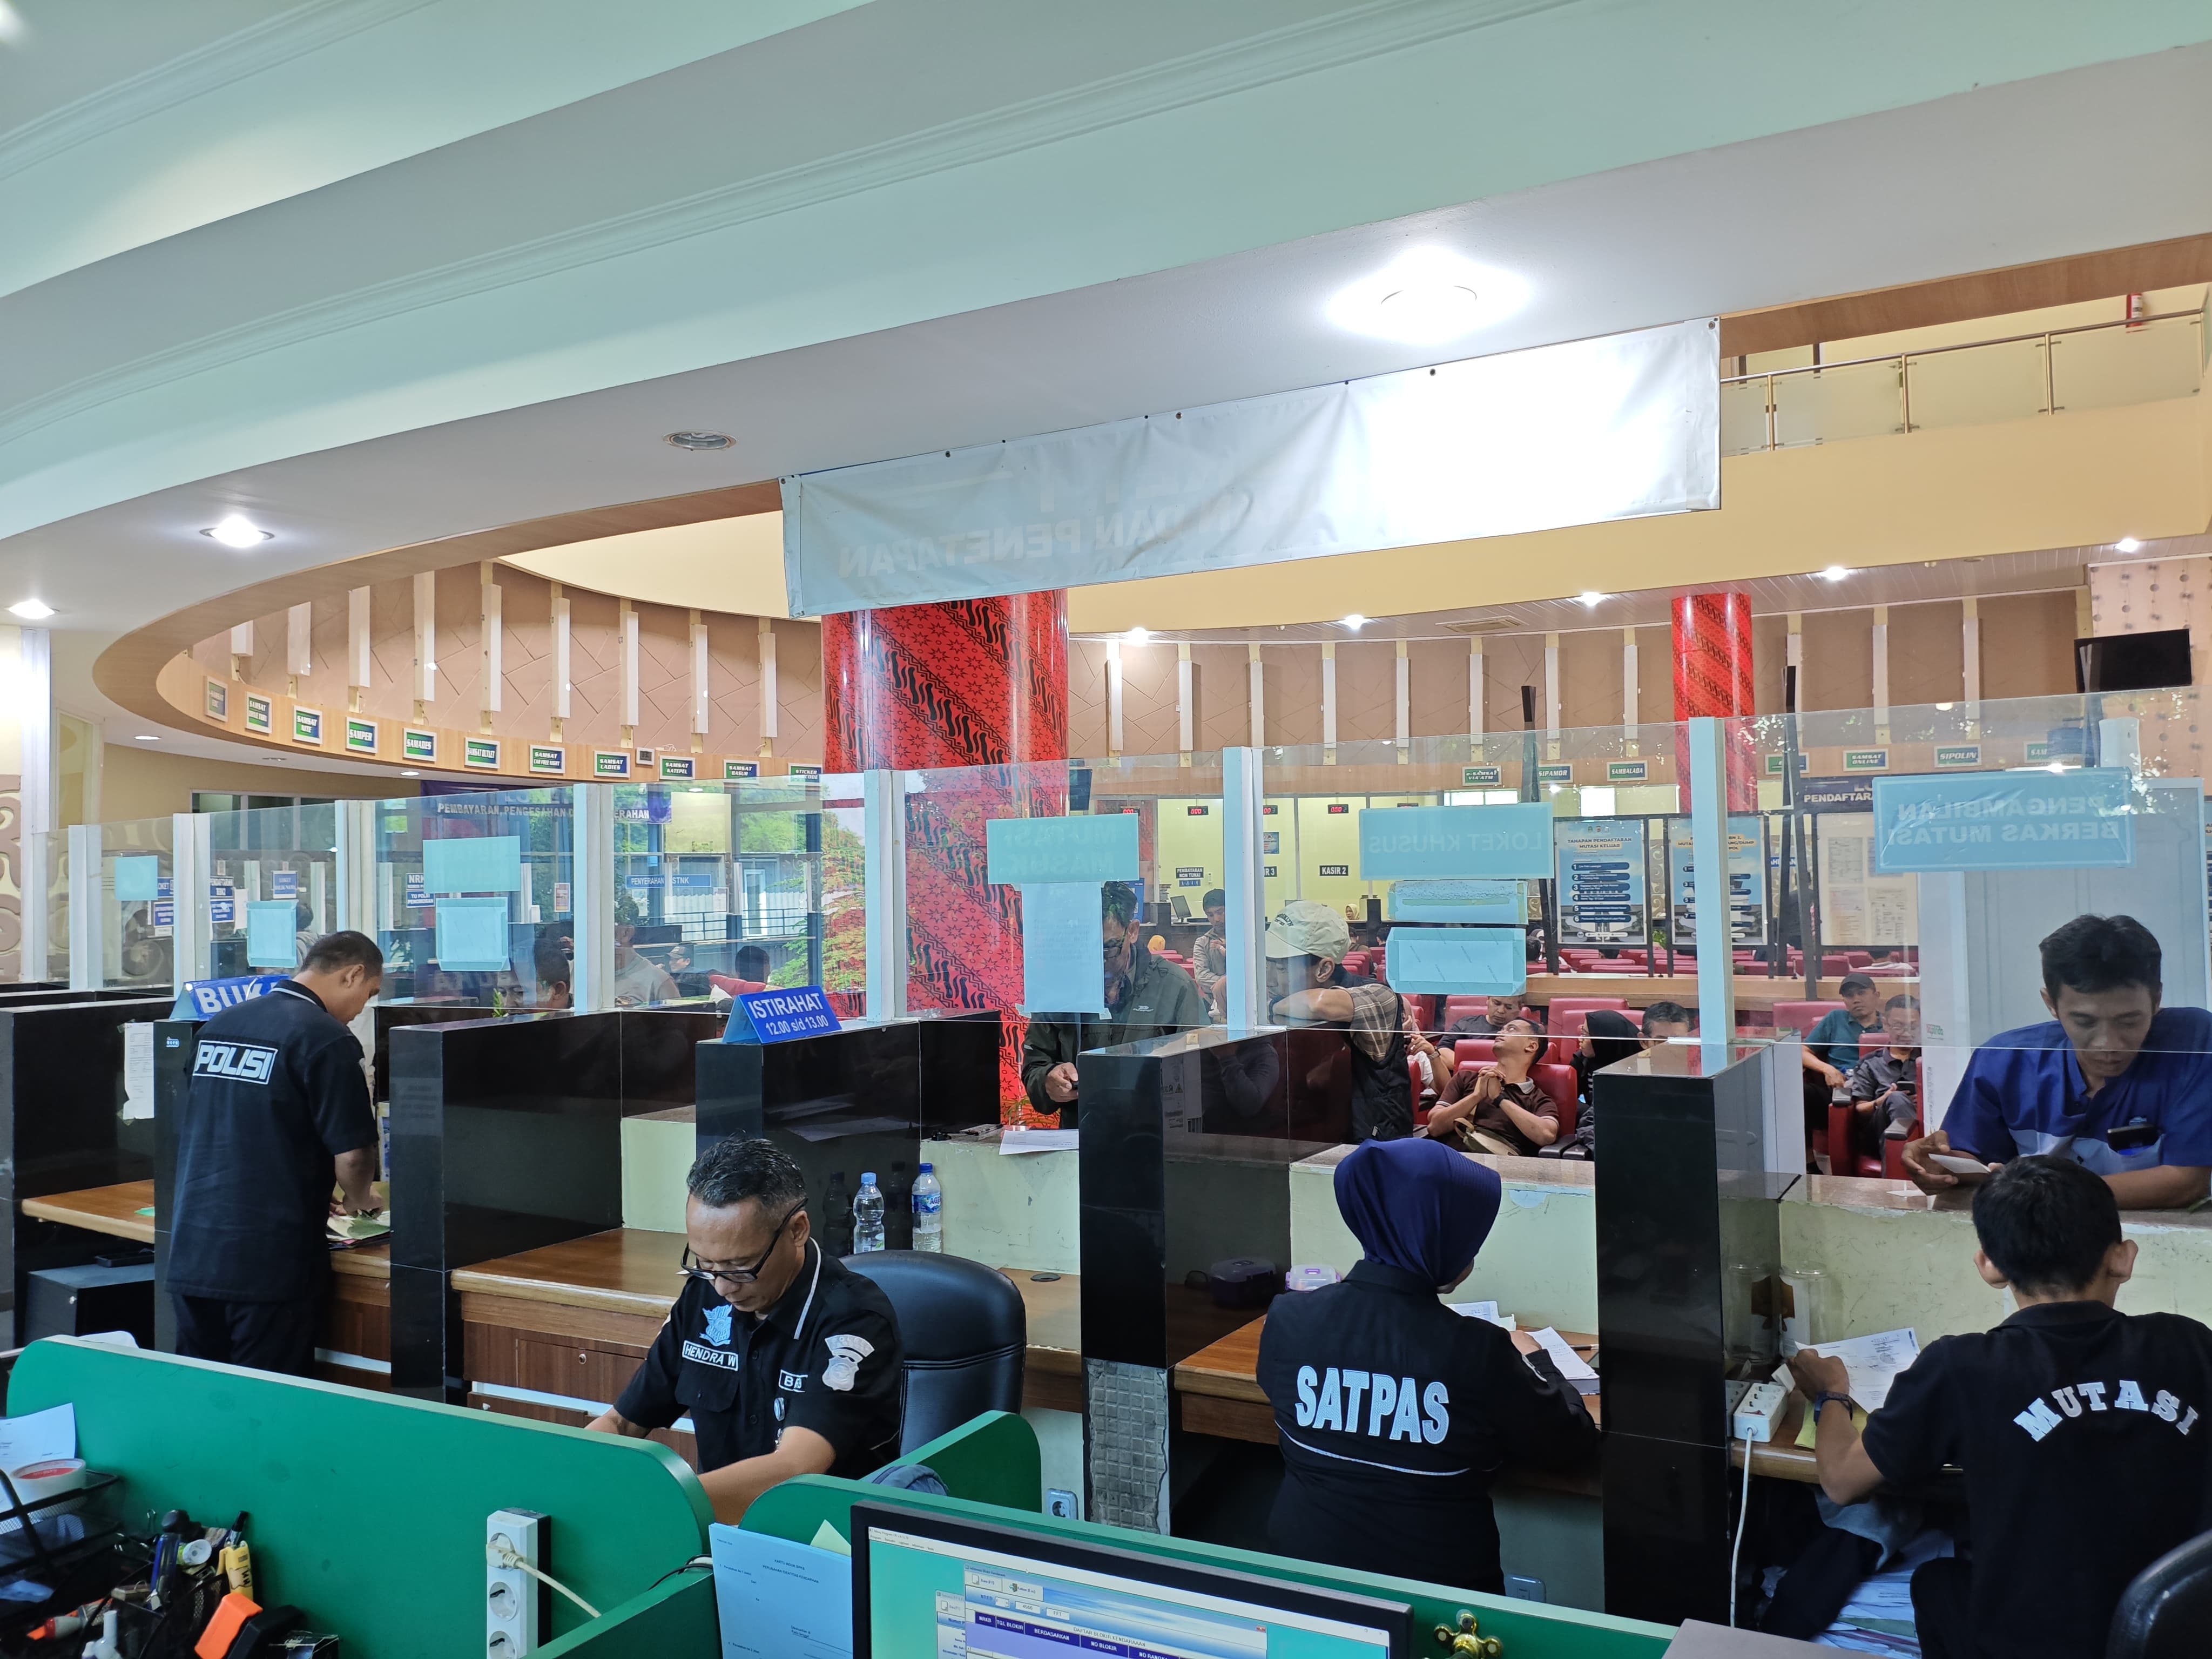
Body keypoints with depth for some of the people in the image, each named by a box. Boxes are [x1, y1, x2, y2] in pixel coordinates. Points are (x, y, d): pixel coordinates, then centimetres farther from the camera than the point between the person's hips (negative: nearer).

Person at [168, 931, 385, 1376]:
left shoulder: (219, 1024, 10)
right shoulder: (325, 1039, -13)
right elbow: (352, 1154, -15)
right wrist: (357, 1201, 8)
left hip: (191, 1257, 7)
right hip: (270, 1265, -7)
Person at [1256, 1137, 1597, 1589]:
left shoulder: (1286, 1319, -12)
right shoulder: (1480, 1352, -20)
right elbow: (1573, 1444, -6)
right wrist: (1534, 1359, 12)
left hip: (1303, 1570, 3)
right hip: (1438, 1584, -2)